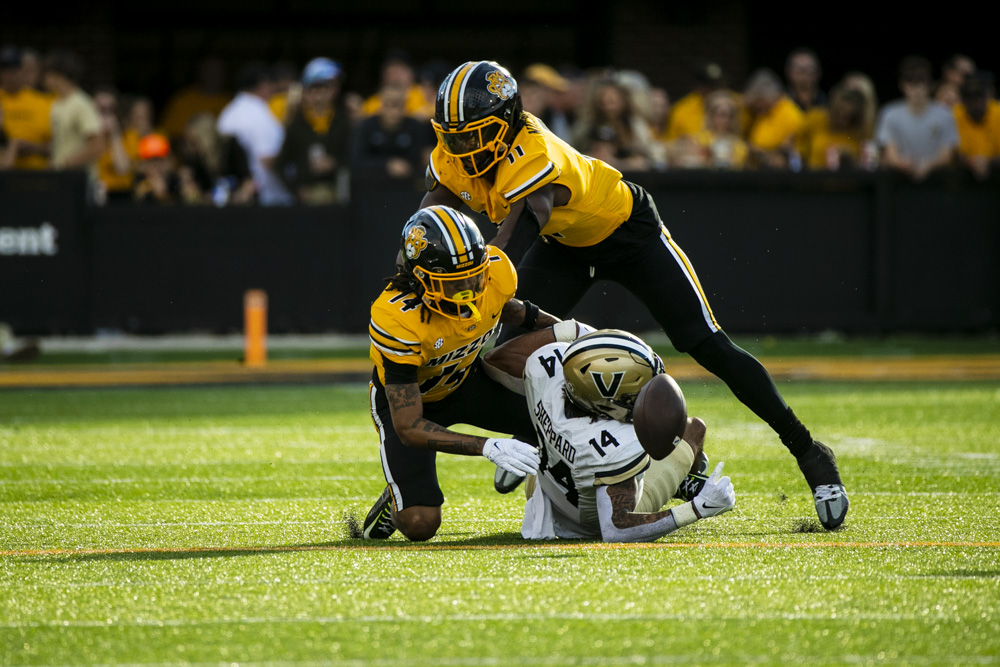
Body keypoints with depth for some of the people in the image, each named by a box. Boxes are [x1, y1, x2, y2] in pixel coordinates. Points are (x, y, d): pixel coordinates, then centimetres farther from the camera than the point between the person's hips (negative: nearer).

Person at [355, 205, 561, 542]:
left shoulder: (495, 272, -24)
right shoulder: (397, 320, -39)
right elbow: (409, 428, -36)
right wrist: (488, 447, -44)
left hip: (464, 380, 5)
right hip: (407, 399, -5)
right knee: (420, 525, -20)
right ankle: (396, 500, 16)